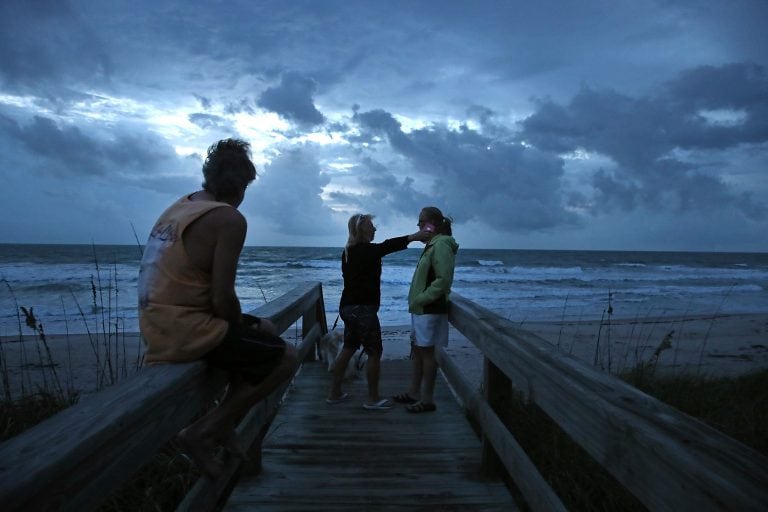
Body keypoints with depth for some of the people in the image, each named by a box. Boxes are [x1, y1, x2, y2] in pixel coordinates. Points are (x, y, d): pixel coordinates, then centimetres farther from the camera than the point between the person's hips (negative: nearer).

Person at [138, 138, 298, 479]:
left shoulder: (181, 206, 11)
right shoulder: (229, 219, -16)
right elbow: (222, 298, -21)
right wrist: (243, 327, 2)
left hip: (158, 324, 9)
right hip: (187, 330, -9)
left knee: (266, 331, 24)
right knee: (284, 358, 0)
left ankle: (224, 425, 27)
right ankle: (202, 432, 2)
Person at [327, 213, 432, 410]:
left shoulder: (349, 252, 13)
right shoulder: (364, 250, -16)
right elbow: (386, 246, -30)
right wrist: (413, 237, -33)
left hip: (348, 307, 10)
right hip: (362, 309, -10)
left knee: (348, 349, 17)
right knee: (374, 352, 0)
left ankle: (334, 393, 23)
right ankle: (373, 399, 8)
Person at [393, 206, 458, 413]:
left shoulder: (441, 245, -15)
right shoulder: (432, 244, 14)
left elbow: (443, 280, -22)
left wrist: (421, 299, -19)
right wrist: (416, 300, 13)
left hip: (430, 309, -10)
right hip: (421, 309, 10)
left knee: (427, 351, -1)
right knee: (417, 350, 16)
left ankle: (427, 400, 10)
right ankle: (414, 393, 28)